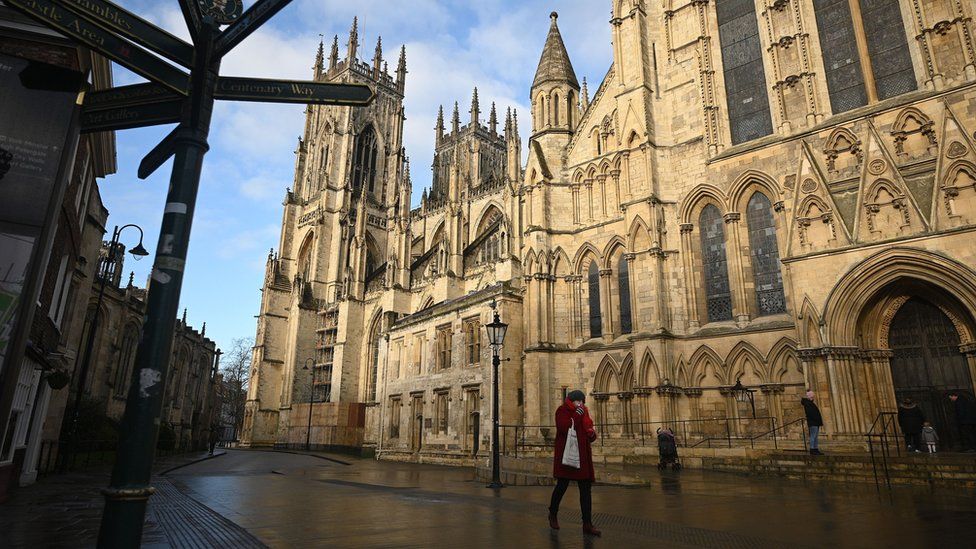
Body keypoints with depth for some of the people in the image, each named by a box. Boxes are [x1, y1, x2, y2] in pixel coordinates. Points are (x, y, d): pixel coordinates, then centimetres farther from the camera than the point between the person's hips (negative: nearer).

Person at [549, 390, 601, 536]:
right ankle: (553, 515, 27)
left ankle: (587, 524, 6)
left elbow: (589, 432, 19)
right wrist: (576, 414, -19)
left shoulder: (584, 412, 14)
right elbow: (563, 428, -21)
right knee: (562, 485, 4)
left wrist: (593, 434, -4)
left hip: (583, 456, 6)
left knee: (586, 489, 2)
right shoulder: (562, 411, -5)